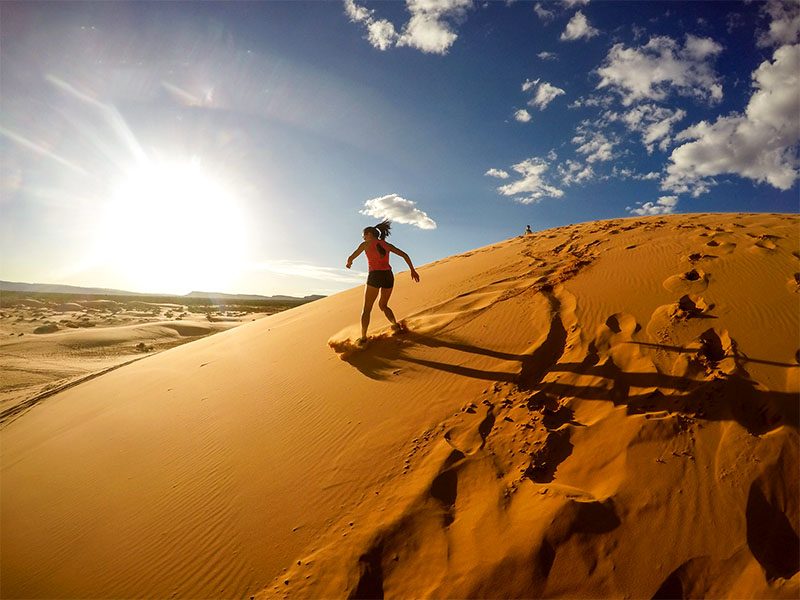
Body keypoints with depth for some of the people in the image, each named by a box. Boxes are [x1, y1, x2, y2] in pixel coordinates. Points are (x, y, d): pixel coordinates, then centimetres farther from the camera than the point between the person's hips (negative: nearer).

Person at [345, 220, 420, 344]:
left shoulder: (366, 244, 7)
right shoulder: (387, 245, 19)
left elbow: (351, 258, 9)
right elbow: (404, 255, 12)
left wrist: (349, 263, 31)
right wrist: (413, 270, 13)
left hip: (375, 276, -4)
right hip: (389, 276, 5)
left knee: (366, 309, 5)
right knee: (383, 305, 25)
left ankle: (363, 337, -2)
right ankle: (396, 325, 7)